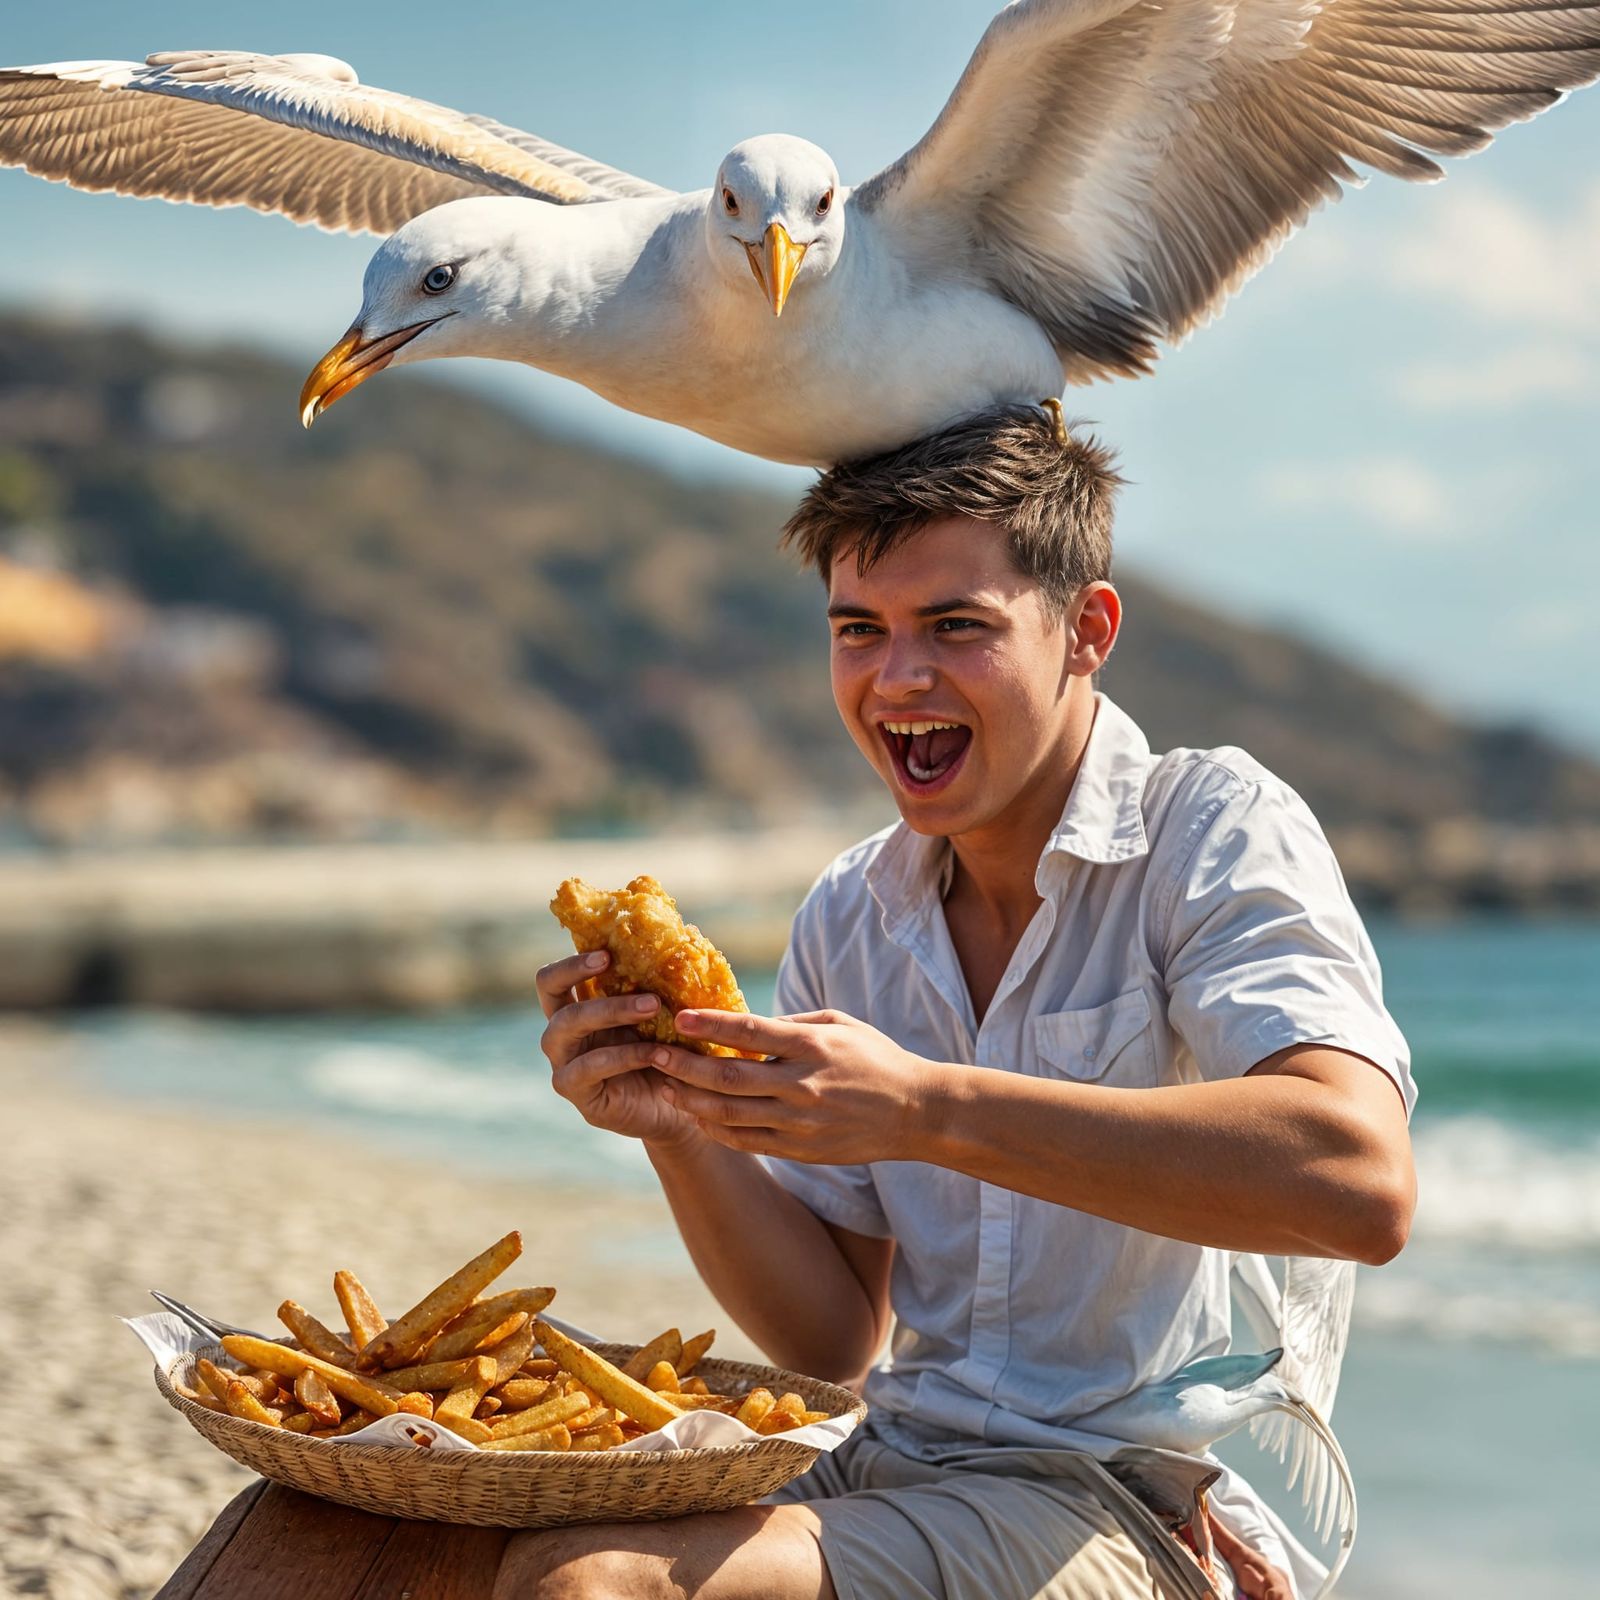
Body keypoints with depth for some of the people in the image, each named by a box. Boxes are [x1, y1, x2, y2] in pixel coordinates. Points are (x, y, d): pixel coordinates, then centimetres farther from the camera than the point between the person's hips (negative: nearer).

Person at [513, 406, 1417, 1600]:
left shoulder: (1215, 831, -7)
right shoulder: (846, 920, 10)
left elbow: (1362, 1182, -27)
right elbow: (835, 1339, 10)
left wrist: (923, 1108, -29)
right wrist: (682, 1127, -8)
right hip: (903, 1471, 6)